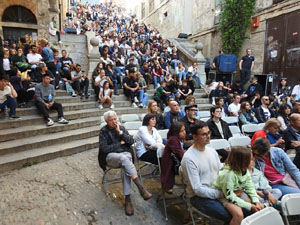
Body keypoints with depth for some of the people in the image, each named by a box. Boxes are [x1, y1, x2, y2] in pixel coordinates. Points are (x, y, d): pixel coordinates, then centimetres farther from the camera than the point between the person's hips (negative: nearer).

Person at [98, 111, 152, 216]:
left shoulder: (122, 128, 11)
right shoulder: (103, 131, 2)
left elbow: (131, 141, 1)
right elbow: (104, 148, -8)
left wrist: (120, 132, -10)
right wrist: (120, 143, -5)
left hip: (125, 154, 2)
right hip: (111, 156, -2)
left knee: (125, 167, -33)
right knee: (123, 158, -37)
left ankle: (127, 199, -27)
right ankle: (141, 188, -38)